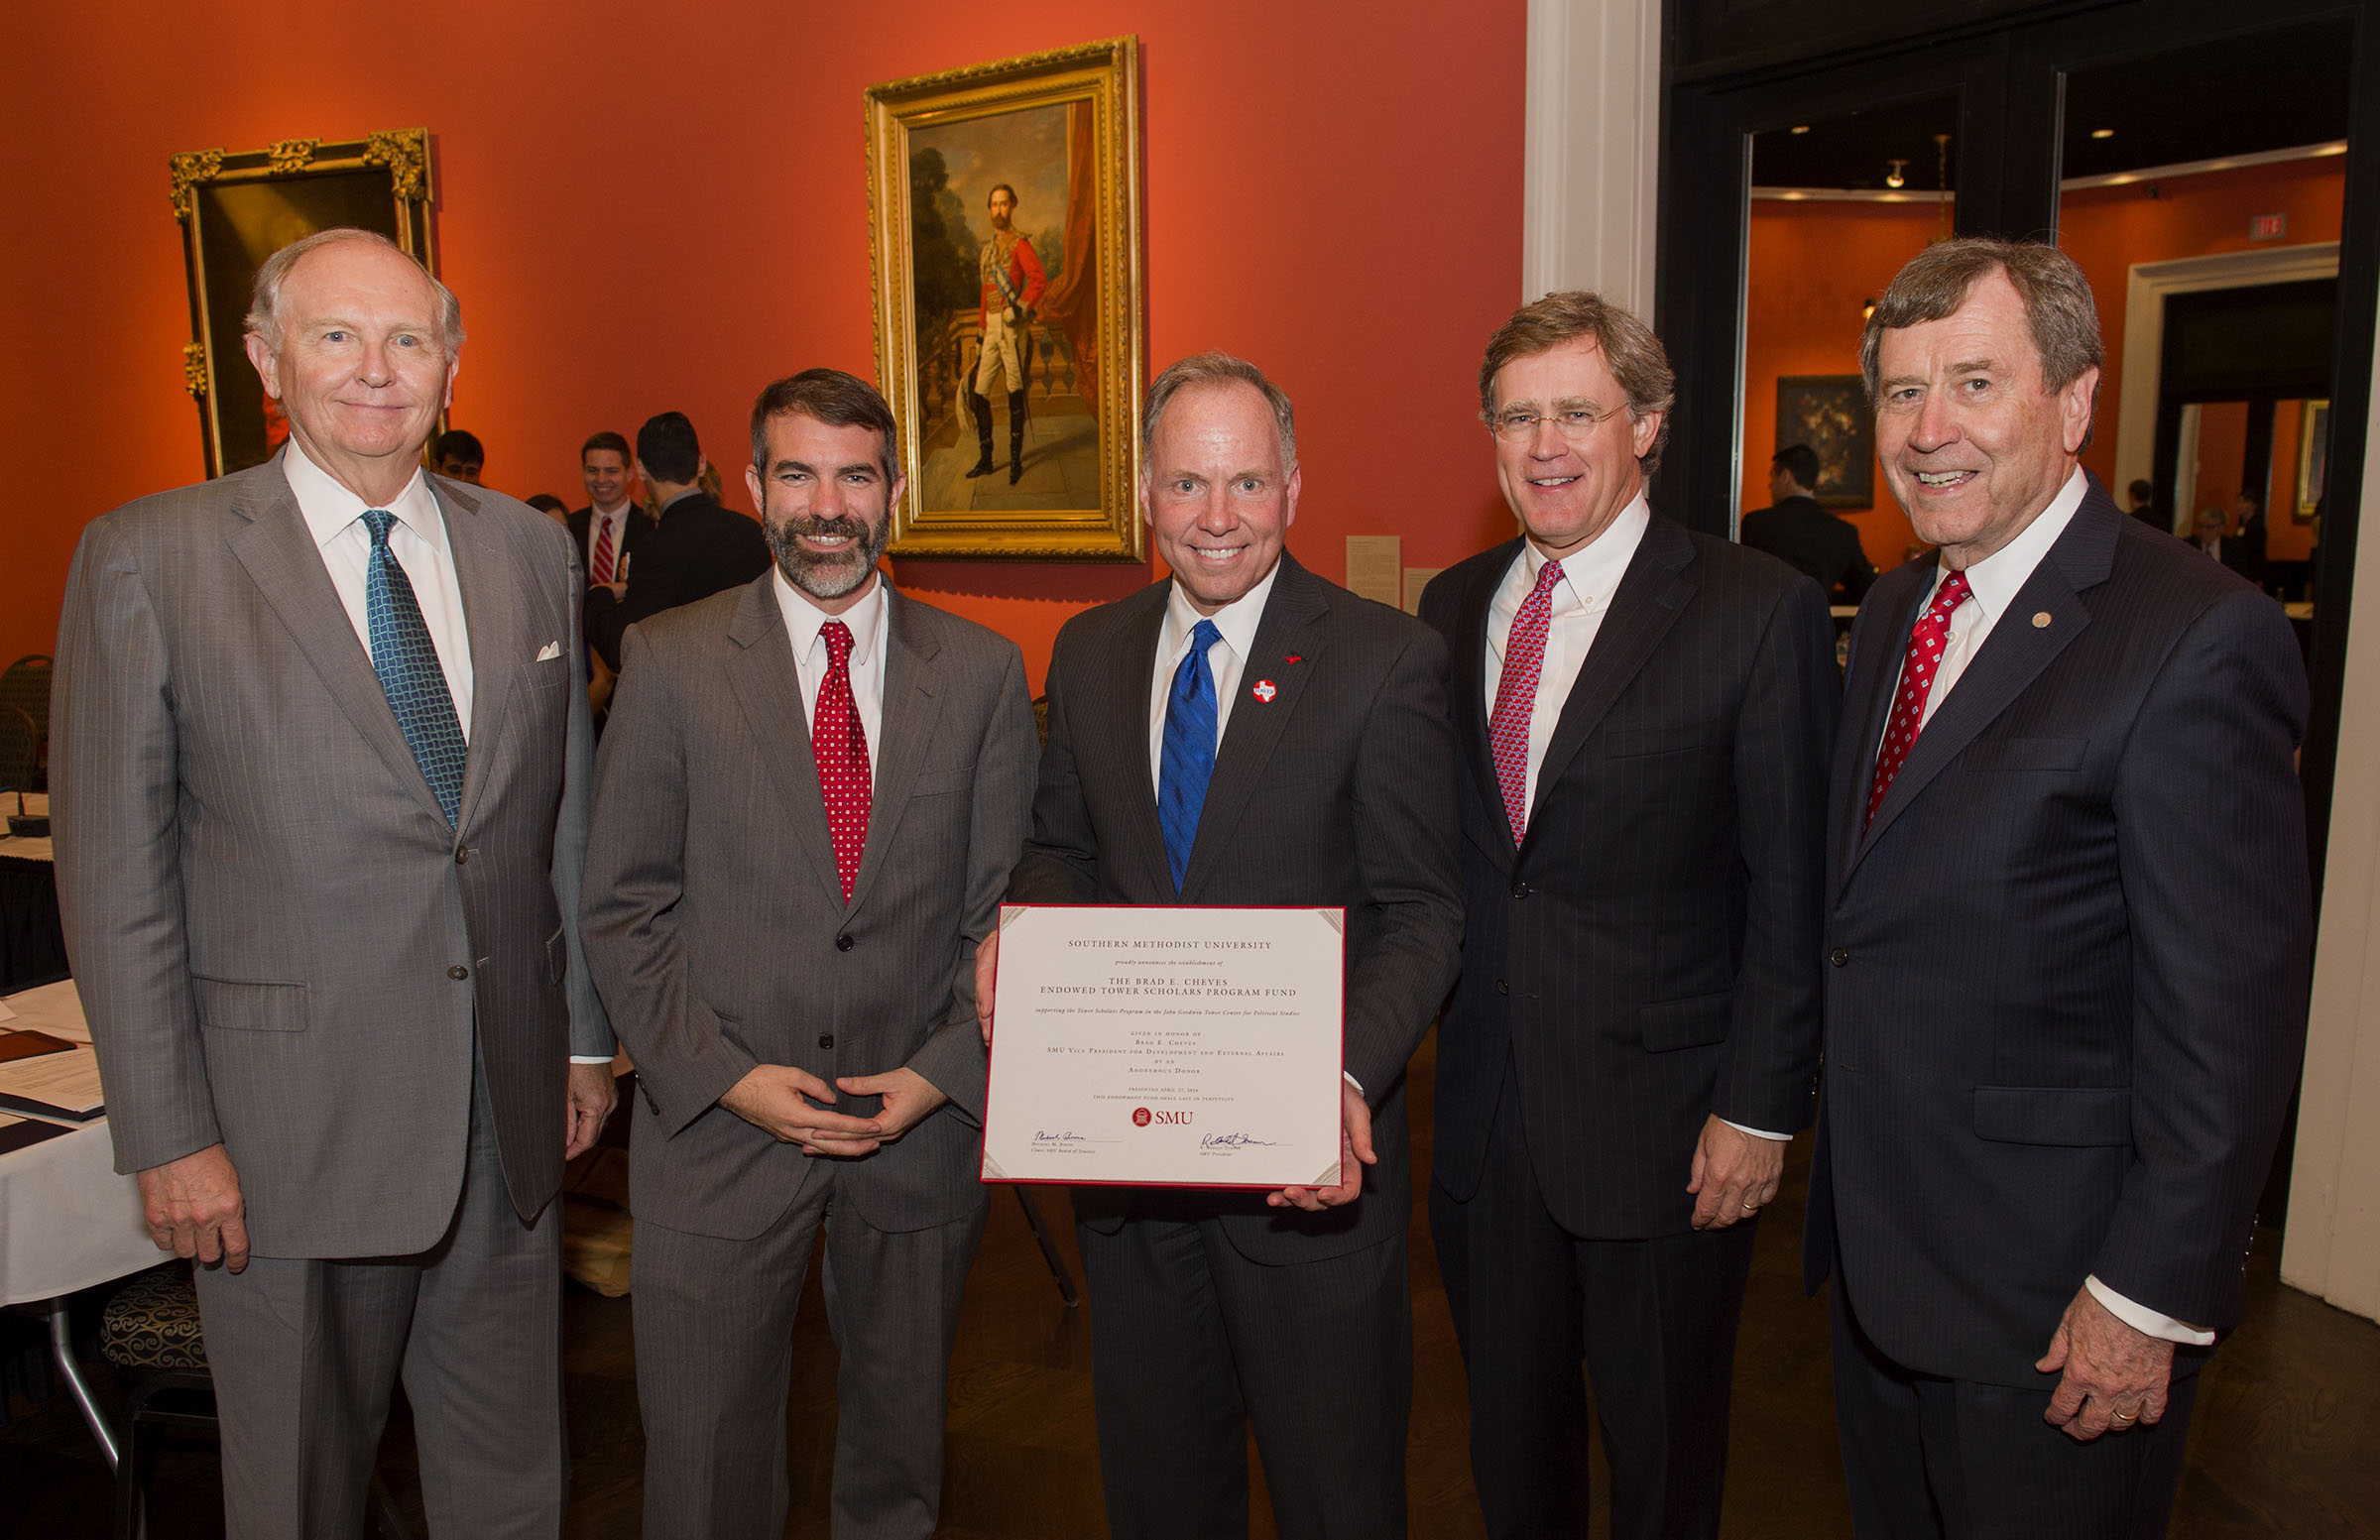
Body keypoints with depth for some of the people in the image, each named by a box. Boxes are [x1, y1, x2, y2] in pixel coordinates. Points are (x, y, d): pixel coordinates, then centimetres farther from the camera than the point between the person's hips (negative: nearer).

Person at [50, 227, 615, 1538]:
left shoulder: (529, 549, 5)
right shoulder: (147, 558, -6)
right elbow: (113, 874, -6)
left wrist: (585, 1036, 11)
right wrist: (167, 1137, -8)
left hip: (510, 1112, 3)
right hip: (290, 1129, -3)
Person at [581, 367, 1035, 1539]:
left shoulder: (981, 672, 1)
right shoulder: (669, 662, -3)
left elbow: (1005, 906, 2)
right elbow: (623, 907, -3)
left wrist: (945, 1070, -9)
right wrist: (725, 1077, -11)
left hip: (921, 1127, 2)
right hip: (717, 1133, -1)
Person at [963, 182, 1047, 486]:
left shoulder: (1019, 244, -6)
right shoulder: (988, 246, 18)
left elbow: (1039, 279, -18)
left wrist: (1021, 307, -27)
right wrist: (982, 326, 18)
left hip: (1011, 324, -8)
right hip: (991, 326, 8)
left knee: (1015, 391, -2)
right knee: (978, 392, 5)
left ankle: (1016, 458, 5)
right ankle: (985, 459, 14)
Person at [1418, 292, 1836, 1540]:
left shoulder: (1760, 609, -10)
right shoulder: (1451, 606, 6)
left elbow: (1793, 891, -9)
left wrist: (1759, 1110, -11)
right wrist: (1433, 1040, 3)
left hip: (1660, 1122, -4)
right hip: (1484, 1116, 4)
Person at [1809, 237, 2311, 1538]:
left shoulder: (2196, 636, -19)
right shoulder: (1894, 613, 7)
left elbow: (2230, 1010, -20)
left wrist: (2152, 1295, -18)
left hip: (2053, 1285, -7)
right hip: (1877, 1237, 7)